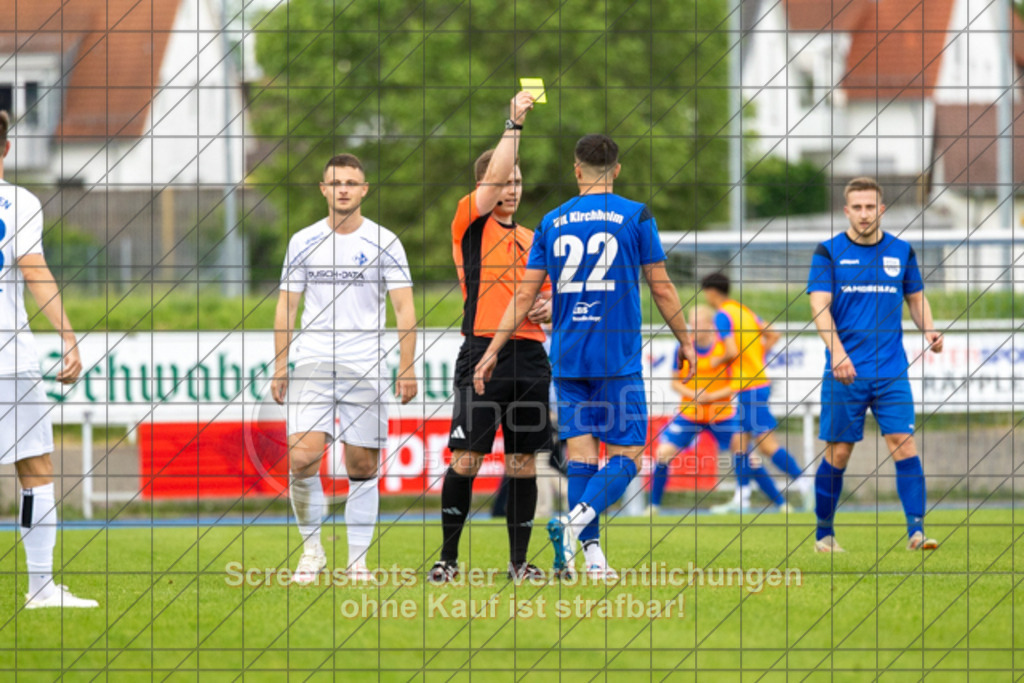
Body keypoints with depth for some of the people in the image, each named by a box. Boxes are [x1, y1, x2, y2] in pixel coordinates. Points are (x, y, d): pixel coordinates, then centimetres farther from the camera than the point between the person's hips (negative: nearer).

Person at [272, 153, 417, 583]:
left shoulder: (383, 243, 2)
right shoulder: (303, 242, 7)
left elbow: (404, 310, 1)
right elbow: (286, 307, 13)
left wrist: (407, 369, -7)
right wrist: (280, 365, 5)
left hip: (366, 369, -1)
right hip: (311, 365, 1)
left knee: (363, 467, 0)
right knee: (302, 458, -15)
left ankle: (358, 561, 9)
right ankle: (311, 549, 2)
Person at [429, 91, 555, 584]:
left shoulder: (531, 239, 19)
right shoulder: (470, 225, 3)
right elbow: (493, 176, -12)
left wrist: (547, 310, 4)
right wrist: (514, 123, -11)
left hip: (530, 357, 5)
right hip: (483, 354, -5)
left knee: (523, 464, 5)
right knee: (465, 460, -6)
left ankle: (519, 561, 10)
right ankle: (448, 557, 3)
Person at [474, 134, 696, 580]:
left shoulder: (552, 222, 8)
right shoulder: (635, 217, -1)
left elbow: (524, 296, 7)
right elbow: (662, 289, 2)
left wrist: (492, 351, 14)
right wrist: (685, 341, 16)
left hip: (567, 357, 3)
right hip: (618, 358, -3)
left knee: (580, 451, 5)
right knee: (626, 453, 0)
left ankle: (591, 554, -2)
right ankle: (579, 520, -24)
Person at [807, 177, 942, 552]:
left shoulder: (901, 251, 9)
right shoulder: (829, 252, 0)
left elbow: (916, 298, 20)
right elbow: (819, 306, -8)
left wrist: (929, 330, -1)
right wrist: (837, 351, -22)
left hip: (891, 372, 2)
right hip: (844, 373, -2)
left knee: (904, 445, -10)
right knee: (838, 453, 2)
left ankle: (916, 531, -11)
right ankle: (824, 533, 17)